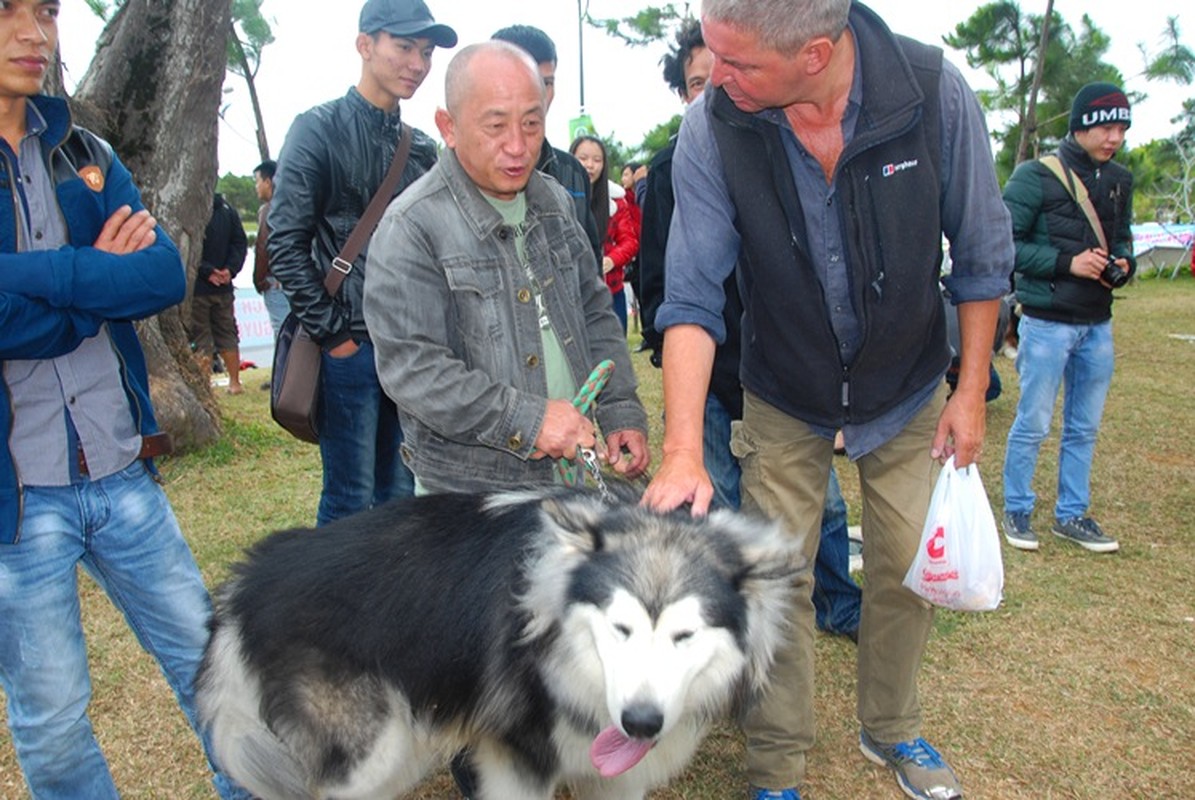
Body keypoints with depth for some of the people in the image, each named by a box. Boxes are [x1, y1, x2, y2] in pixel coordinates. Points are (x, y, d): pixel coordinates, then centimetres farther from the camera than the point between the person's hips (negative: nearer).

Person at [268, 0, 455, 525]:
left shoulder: (422, 147, 14)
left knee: (402, 495, 12)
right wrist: (332, 334, -11)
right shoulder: (320, 129, -3)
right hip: (351, 348, -5)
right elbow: (286, 242, -8)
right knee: (350, 501, 0)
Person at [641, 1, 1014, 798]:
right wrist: (683, 452, -31)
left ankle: (891, 730, 40)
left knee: (908, 571, 12)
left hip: (907, 398, 1)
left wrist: (972, 390, -5)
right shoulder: (712, 128, -23)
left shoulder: (937, 93, -22)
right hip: (784, 404, -1)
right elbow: (693, 298, -23)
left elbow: (981, 256, -9)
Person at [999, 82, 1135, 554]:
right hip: (1047, 322, -6)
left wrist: (1124, 263, 0)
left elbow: (1122, 238, 22)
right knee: (1033, 424, 1)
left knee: (1084, 427, 12)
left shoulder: (1119, 181, 11)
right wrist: (1067, 263, -19)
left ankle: (1072, 515, 24)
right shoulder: (1037, 176, -9)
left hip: (1098, 324, 6)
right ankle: (1016, 511, 16)